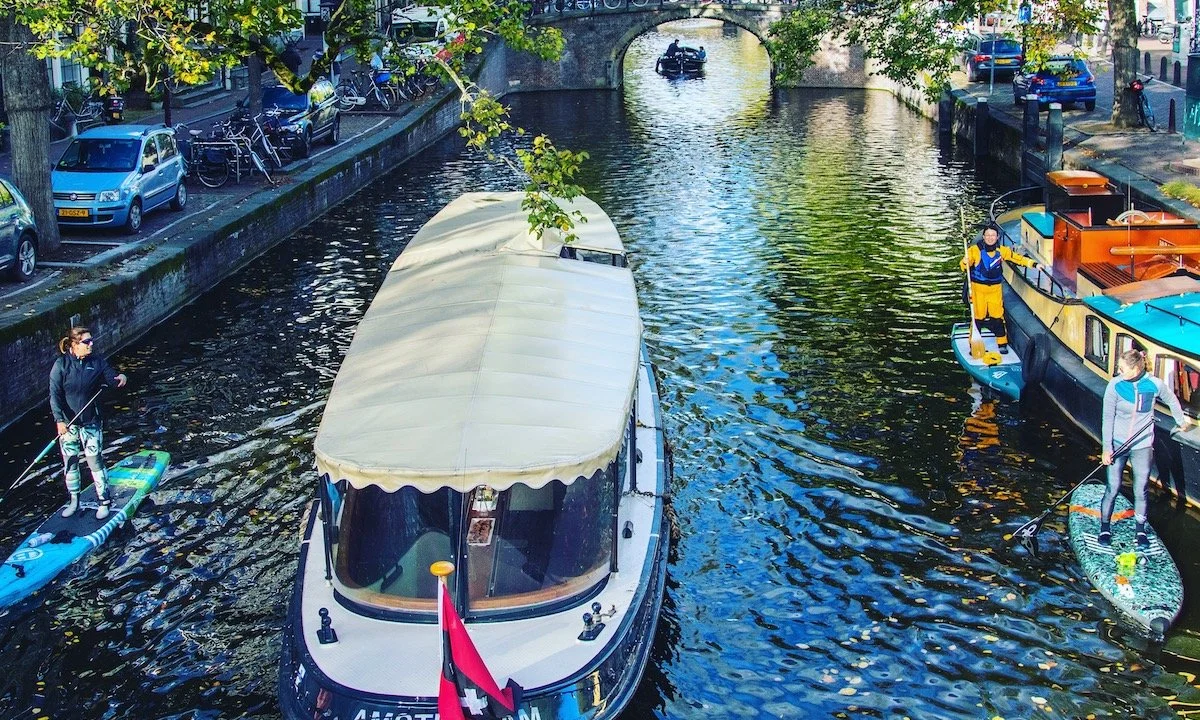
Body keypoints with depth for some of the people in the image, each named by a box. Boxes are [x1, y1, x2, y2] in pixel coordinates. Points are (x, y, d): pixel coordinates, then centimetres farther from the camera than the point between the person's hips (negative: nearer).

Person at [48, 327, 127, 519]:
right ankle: (74, 501, 27)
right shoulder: (61, 365, -9)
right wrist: (59, 420, -23)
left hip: (91, 423, 0)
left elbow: (110, 376, -2)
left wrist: (119, 378, -27)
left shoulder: (97, 361, -3)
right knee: (70, 463, 11)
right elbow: (55, 395, -12)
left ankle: (104, 501, 12)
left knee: (95, 462, 0)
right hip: (67, 423, 0)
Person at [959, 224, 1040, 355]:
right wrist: (965, 263, -37)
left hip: (995, 289, 3)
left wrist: (1033, 264, -3)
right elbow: (964, 265, -13)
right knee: (978, 316, 2)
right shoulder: (975, 250, -12)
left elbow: (1018, 258, 4)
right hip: (978, 288, -3)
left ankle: (1002, 344, 18)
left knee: (997, 316, 5)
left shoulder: (1001, 250, -1)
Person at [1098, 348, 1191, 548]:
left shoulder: (1155, 385, -11)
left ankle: (1141, 531, 21)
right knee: (1113, 489, 0)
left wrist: (1181, 421, 25)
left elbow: (1171, 400, 11)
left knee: (1140, 491, 5)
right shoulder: (1115, 386, -13)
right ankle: (1105, 528, 16)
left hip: (1142, 446, 1)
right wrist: (1106, 448, -11)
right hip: (1117, 444, -1)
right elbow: (1108, 418, -8)